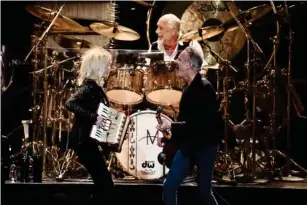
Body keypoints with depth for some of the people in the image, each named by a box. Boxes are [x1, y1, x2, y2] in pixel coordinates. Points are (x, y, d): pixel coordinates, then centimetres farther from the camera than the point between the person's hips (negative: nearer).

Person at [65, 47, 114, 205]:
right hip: (84, 141, -10)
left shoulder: (95, 86, 13)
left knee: (103, 185, 12)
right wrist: (93, 117, -29)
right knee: (106, 185, -10)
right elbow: (70, 104, -29)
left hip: (87, 140, 10)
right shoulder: (90, 86, -15)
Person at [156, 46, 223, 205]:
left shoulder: (204, 88, -17)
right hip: (188, 144, 8)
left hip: (205, 145, -8)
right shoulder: (189, 86, 9)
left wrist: (171, 126, -27)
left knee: (204, 191, 4)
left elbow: (200, 123, -25)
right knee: (169, 187, 1)